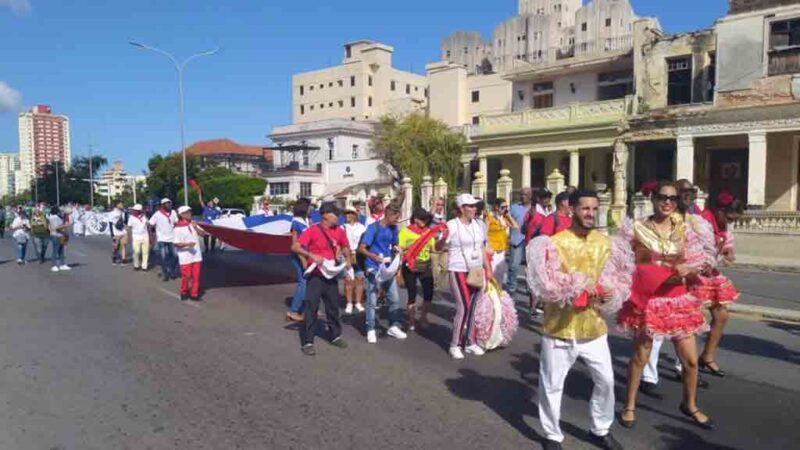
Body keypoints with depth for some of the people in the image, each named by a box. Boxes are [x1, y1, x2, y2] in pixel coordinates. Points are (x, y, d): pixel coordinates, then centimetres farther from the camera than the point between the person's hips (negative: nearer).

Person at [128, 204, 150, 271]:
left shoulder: (144, 216, 6)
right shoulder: (131, 217, -1)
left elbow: (147, 225, 11)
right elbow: (129, 228, -1)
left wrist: (150, 235, 8)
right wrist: (131, 237, -7)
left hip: (145, 237, 3)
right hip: (136, 237, -3)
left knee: (145, 252, 1)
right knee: (136, 252, -9)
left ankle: (144, 266, 9)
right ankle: (136, 265, 10)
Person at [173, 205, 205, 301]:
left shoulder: (193, 224, 7)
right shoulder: (178, 228, -10)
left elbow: (202, 234, 2)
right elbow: (175, 243, -12)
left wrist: (196, 228, -13)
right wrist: (187, 244, -25)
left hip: (196, 256, 5)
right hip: (185, 257, -5)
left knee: (196, 276, 7)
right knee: (186, 276, 2)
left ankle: (194, 294, 19)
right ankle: (184, 293, 24)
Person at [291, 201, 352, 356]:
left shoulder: (339, 231, 3)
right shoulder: (312, 230, -13)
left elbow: (345, 246, 22)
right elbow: (295, 247, -18)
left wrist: (348, 259, 6)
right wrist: (312, 255, -28)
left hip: (331, 275, 5)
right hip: (315, 276, -5)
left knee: (333, 307, 14)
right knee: (311, 308, -4)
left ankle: (335, 336, 31)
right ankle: (307, 342, 3)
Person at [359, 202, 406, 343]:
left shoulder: (393, 228, 4)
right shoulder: (374, 227, -14)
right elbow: (361, 248, -18)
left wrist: (396, 250, -7)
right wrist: (374, 256, -35)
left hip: (388, 268, 6)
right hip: (374, 269, -6)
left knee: (394, 299, 9)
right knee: (372, 301, 2)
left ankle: (394, 326, 22)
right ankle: (371, 330, 12)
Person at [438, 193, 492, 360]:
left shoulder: (479, 224, 7)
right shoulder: (452, 225, -11)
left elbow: (483, 248, 15)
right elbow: (438, 247, -14)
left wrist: (488, 269, 12)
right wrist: (444, 238, -35)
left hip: (477, 271, 6)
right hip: (458, 271, -6)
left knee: (474, 308, 10)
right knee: (463, 307, -10)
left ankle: (471, 342, 23)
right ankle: (455, 345, 4)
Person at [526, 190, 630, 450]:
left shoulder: (606, 243, 3)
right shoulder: (554, 242, -13)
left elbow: (617, 279, 8)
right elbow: (545, 284, -16)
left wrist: (607, 293, -12)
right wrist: (576, 290, -23)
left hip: (594, 327, 5)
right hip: (560, 327, -4)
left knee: (606, 381, 15)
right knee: (552, 385, 7)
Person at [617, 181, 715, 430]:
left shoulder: (685, 229, 2)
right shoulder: (636, 228, -5)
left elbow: (698, 264, 6)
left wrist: (688, 271, -16)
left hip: (677, 300, 3)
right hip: (644, 300, -2)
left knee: (690, 359, 8)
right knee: (640, 356, 8)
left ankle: (690, 405, 34)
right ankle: (630, 406, 26)